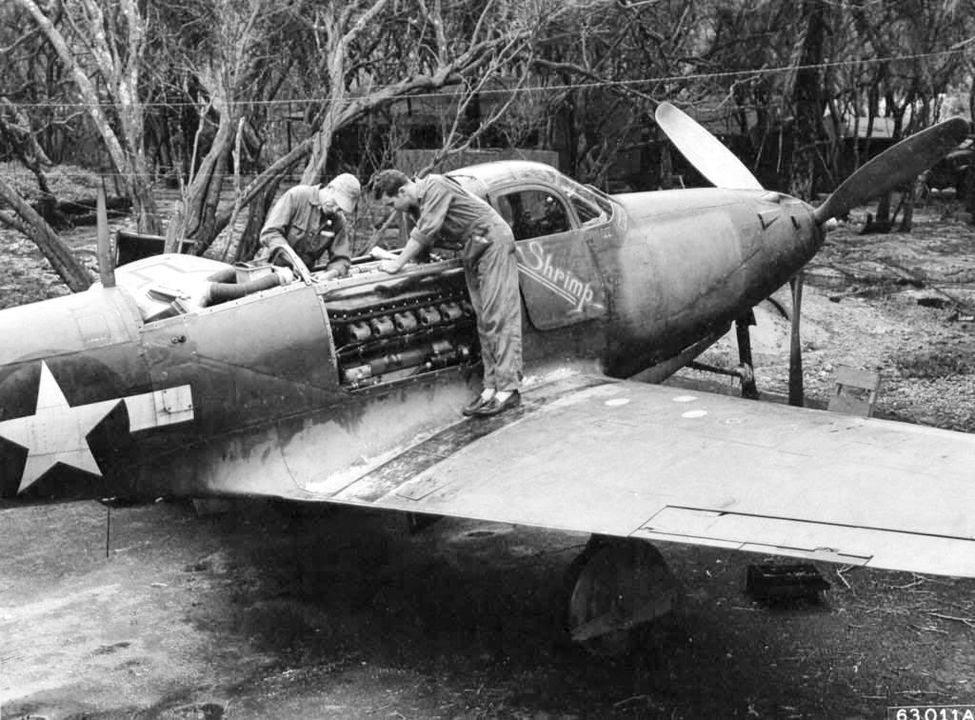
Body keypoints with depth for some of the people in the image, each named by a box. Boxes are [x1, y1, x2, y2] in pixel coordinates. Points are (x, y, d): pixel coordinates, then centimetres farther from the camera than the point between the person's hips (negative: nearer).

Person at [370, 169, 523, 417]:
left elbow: (425, 234, -22)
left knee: (499, 315, -13)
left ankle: (508, 388, -15)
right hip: (472, 252, 9)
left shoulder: (436, 187, -19)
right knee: (484, 321, 5)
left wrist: (397, 264, -16)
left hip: (493, 241, -9)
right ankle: (491, 387, 6)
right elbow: (419, 235, 15)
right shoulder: (417, 203, 9)